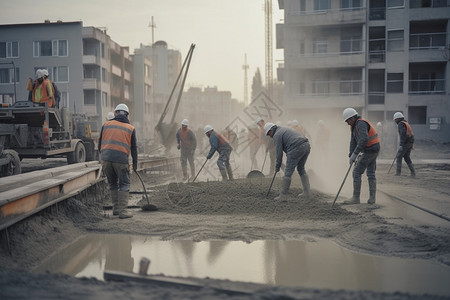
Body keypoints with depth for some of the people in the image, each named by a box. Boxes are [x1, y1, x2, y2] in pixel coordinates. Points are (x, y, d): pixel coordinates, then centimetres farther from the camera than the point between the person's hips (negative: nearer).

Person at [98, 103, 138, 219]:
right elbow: (133, 148, 10)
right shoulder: (130, 128, 10)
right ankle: (122, 211, 0)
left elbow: (100, 143, 16)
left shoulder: (106, 124, 14)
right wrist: (135, 164, 18)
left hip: (106, 158, 3)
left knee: (113, 183, 18)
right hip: (121, 159, -3)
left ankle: (116, 208, 21)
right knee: (124, 184, 7)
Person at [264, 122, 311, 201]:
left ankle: (283, 196, 3)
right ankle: (307, 192, 23)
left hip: (297, 149, -9)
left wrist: (277, 166, 9)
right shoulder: (284, 129, 29)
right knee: (301, 169, 23)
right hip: (306, 145, 9)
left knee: (288, 172, -1)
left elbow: (279, 152, 0)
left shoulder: (277, 135, 1)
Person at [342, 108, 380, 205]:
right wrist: (351, 155, 0)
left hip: (370, 151, -10)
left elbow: (364, 139, -34)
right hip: (372, 150, 10)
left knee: (357, 172, -7)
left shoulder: (361, 124, -19)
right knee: (371, 174, 12)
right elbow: (353, 141, 10)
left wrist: (355, 154, -35)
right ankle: (372, 198, 16)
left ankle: (356, 198, -3)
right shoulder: (354, 126, 12)